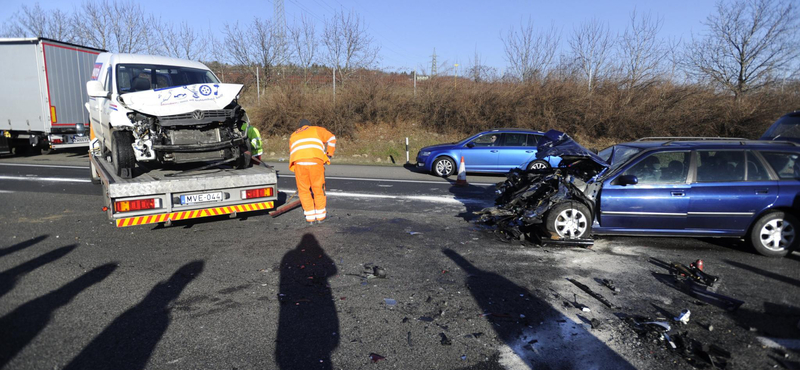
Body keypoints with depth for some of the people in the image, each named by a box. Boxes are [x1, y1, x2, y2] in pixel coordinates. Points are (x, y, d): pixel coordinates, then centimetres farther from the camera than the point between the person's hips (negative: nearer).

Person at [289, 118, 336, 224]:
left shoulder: (293, 136, 35)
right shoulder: (316, 129, 26)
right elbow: (331, 138, 12)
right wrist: (329, 155, 18)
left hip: (298, 162, 2)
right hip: (315, 160, -2)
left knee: (304, 189, 13)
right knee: (318, 187, 11)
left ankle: (310, 216, 17)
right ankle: (320, 215, 19)